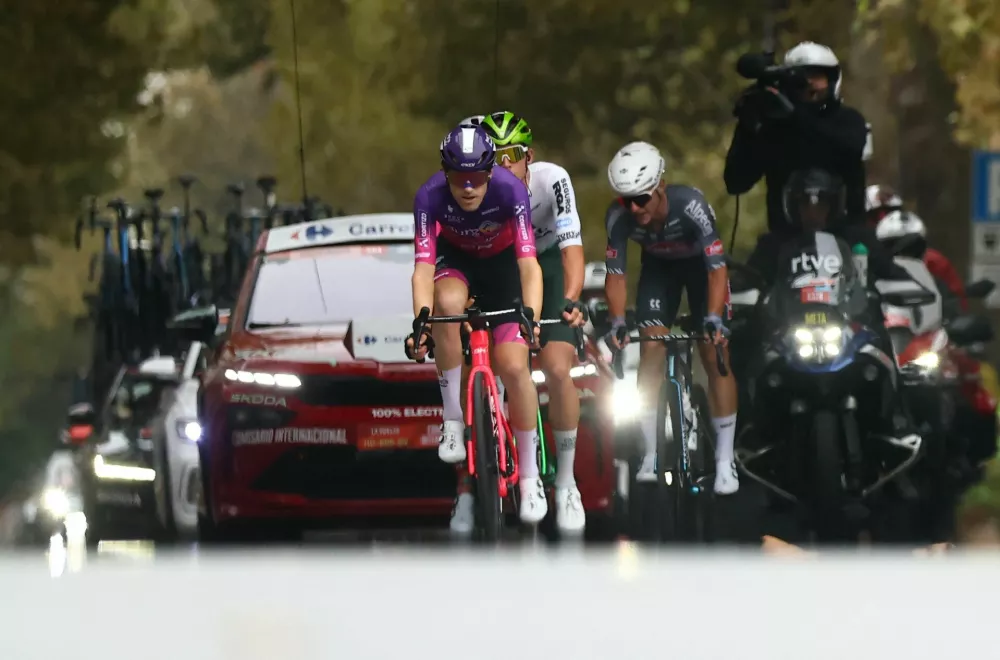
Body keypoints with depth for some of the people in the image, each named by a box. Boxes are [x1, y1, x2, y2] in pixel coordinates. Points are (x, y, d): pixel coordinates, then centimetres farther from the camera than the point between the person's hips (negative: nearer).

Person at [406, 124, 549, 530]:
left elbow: (528, 262, -39)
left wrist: (530, 317, -54)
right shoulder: (431, 196, -31)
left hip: (501, 263, 0)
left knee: (514, 366, -13)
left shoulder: (509, 190, -33)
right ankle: (453, 420, -22)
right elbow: (423, 267, -36)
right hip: (454, 259, 1)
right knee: (448, 302, -35)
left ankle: (530, 477, 2)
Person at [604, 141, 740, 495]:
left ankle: (725, 461, -5)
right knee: (651, 350, -9)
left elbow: (717, 267, -39)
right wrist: (617, 322, -38)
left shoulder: (690, 205, -39)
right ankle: (651, 455, 0)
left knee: (715, 353, -10)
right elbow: (616, 272, -23)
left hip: (700, 262, -3)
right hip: (659, 266, 3)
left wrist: (714, 318, -50)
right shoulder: (619, 217, -30)